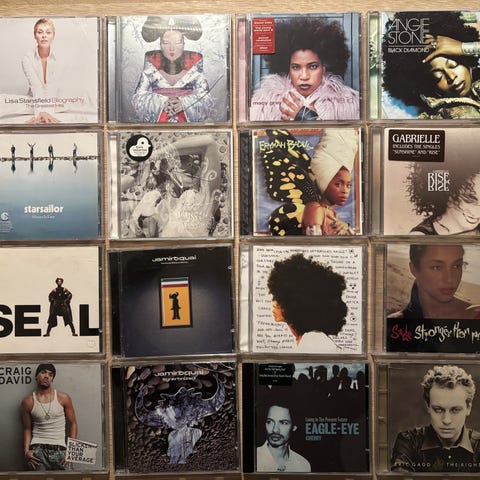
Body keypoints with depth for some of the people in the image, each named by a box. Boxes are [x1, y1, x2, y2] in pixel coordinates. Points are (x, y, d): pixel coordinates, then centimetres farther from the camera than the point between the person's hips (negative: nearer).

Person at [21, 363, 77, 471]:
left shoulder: (63, 398, 1)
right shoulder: (28, 402, 3)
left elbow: (73, 424, 6)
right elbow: (27, 429, 10)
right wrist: (26, 451, -3)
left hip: (59, 449, 1)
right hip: (37, 448, -1)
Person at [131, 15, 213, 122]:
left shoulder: (195, 62, 5)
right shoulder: (152, 62, 6)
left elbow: (206, 100, 0)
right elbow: (138, 98, 2)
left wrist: (183, 103, -17)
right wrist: (162, 102, -14)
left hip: (188, 121, 0)